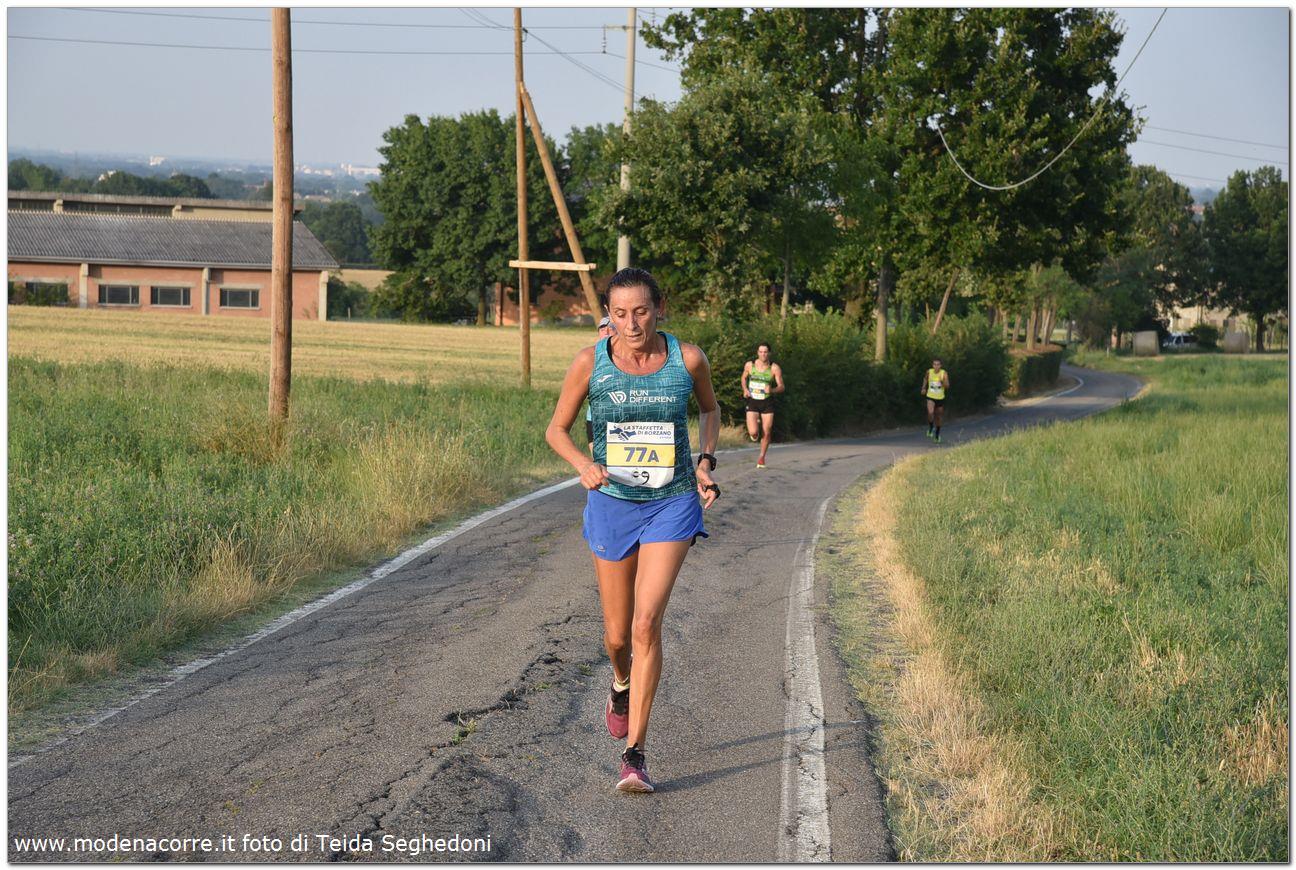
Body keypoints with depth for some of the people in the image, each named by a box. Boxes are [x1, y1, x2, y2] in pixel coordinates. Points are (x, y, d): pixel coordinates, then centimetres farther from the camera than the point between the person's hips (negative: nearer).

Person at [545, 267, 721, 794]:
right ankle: (622, 684, 49)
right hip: (611, 504, 1)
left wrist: (705, 461, -2)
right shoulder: (590, 363, -9)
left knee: (647, 623, -16)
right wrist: (583, 466, -18)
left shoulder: (688, 358, -8)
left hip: (671, 506, -1)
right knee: (617, 635, 11)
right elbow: (556, 429, 2)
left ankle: (634, 754, -10)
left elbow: (710, 408, 13)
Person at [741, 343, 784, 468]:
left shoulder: (774, 368, -9)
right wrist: (745, 390, -3)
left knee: (767, 433, 3)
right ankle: (756, 424, 24)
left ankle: (762, 457, 26)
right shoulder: (750, 365, -4)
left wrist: (772, 390, -29)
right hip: (752, 402, 0)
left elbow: (781, 387, -7)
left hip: (767, 403, 0)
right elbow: (744, 378, 16)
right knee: (753, 433, -14)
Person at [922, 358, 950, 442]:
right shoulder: (929, 372, -6)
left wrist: (943, 381, -37)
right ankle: (931, 428, -3)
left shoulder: (944, 373, -11)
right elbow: (925, 378, 18)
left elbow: (947, 386, -19)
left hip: (940, 398, 1)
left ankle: (937, 434, 33)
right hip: (930, 397, 0)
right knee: (930, 413, -27)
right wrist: (924, 388, 13)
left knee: (939, 417, 12)